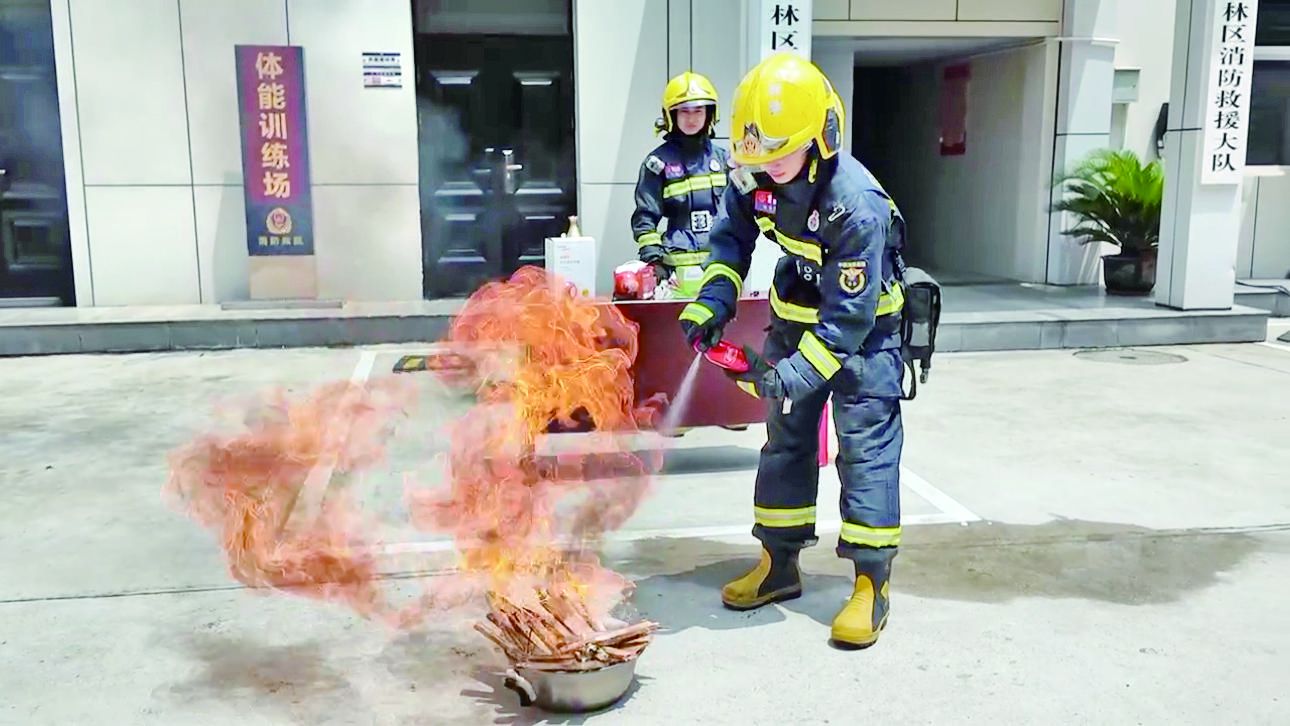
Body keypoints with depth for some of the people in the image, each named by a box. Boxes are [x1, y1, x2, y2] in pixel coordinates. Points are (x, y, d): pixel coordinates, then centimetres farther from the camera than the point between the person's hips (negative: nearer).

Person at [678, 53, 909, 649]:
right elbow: (732, 234, 1)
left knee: (865, 445, -10)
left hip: (862, 329, -6)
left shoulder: (855, 203, -34)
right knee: (785, 439, 11)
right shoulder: (754, 173, -16)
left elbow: (849, 317, -33)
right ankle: (779, 565, 23)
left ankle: (872, 584, -2)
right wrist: (714, 299, -14)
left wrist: (793, 375, -37)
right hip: (795, 318, 7)